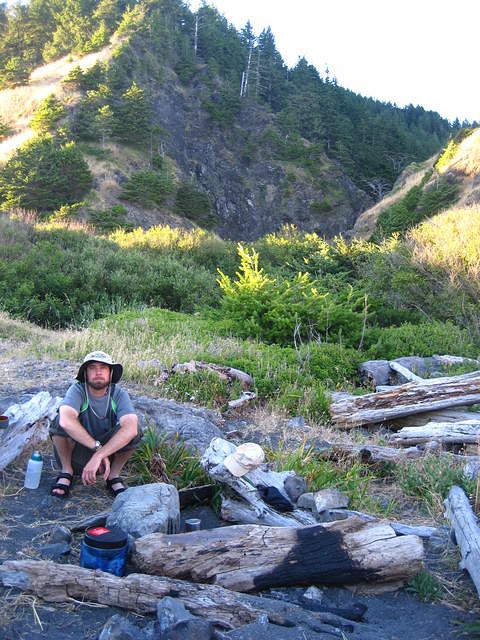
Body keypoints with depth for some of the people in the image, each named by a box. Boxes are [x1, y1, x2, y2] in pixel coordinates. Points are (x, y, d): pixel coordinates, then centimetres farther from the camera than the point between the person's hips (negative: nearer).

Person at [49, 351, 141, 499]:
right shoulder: (77, 390, -18)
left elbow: (131, 428, -33)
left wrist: (98, 456, -42)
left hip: (111, 450, 1)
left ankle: (114, 476, -3)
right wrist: (97, 446, -40)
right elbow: (66, 420, -40)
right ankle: (67, 471, -5)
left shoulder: (119, 394, -15)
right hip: (76, 453, -1)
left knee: (133, 432, -27)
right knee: (60, 423, -29)